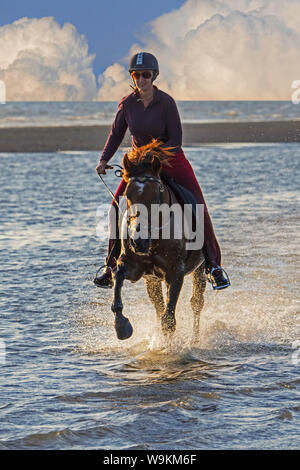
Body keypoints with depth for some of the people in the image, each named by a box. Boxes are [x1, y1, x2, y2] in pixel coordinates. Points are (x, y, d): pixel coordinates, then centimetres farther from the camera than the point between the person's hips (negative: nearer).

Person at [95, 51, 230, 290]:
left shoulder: (166, 102, -17)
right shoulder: (128, 104, -6)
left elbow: (175, 141, -17)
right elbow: (116, 134, 7)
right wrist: (104, 160, -7)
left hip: (171, 161, -3)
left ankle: (214, 265, -5)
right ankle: (113, 266, 3)